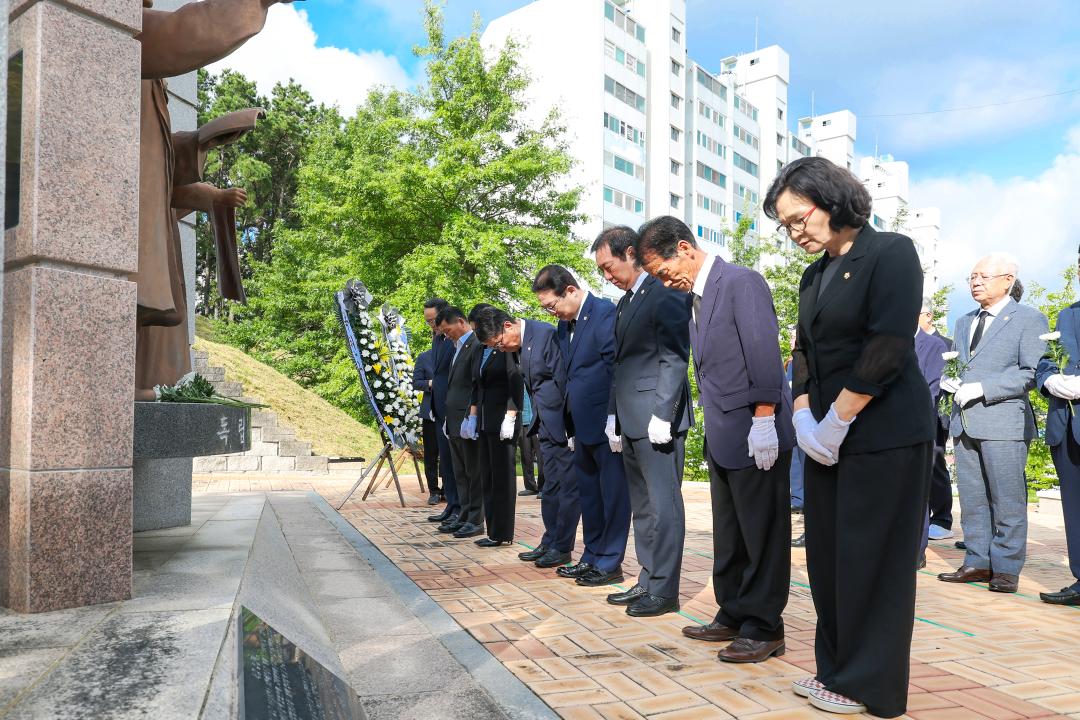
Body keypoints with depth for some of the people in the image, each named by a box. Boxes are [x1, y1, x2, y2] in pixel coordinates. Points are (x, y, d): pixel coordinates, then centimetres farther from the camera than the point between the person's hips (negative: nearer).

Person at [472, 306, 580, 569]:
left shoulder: (546, 335, -18)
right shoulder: (521, 345, 9)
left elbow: (563, 380, -19)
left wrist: (570, 427, -18)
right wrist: (537, 422, 13)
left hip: (563, 425, -9)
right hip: (546, 426, 9)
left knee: (568, 485, 1)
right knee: (550, 487, 15)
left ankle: (562, 547, 9)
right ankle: (549, 543, 24)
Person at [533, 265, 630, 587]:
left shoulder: (605, 313, -13)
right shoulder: (565, 324, 13)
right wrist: (571, 428, 14)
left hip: (607, 425, -9)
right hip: (583, 427, 9)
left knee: (613, 494, 2)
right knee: (589, 495, 16)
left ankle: (609, 564, 12)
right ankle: (592, 558, 28)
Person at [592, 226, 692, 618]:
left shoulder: (666, 294, -9)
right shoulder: (625, 303, 19)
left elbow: (675, 358, -15)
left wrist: (661, 416, -18)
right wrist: (613, 416, 15)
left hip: (657, 422, -9)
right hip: (631, 423, 9)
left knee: (662, 504, -2)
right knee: (642, 506, 14)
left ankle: (664, 590, 6)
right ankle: (647, 581, 23)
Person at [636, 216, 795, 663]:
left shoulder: (741, 282, -12)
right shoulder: (696, 295, 14)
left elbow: (765, 353, -18)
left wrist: (763, 420, -21)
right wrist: (714, 426, 14)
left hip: (755, 436, -9)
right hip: (722, 439, 9)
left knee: (762, 536, 2)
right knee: (729, 537, 16)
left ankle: (764, 629, 13)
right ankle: (733, 617, 28)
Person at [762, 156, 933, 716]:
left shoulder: (890, 253, -9)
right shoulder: (815, 275, 13)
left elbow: (887, 350, -18)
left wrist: (834, 424, -16)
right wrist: (804, 417, -3)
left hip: (883, 435, -7)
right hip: (826, 436, 7)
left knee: (870, 561, 2)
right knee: (826, 556, 11)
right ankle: (836, 668, 26)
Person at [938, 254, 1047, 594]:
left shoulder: (1029, 319, -1)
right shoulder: (963, 323, 20)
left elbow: (1032, 373, -11)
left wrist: (981, 388, -17)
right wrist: (953, 382, 4)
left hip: (1003, 423, -6)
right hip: (964, 422, 6)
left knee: (1007, 500, -1)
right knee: (972, 499, 10)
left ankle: (1006, 569, 8)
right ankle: (977, 563, 18)